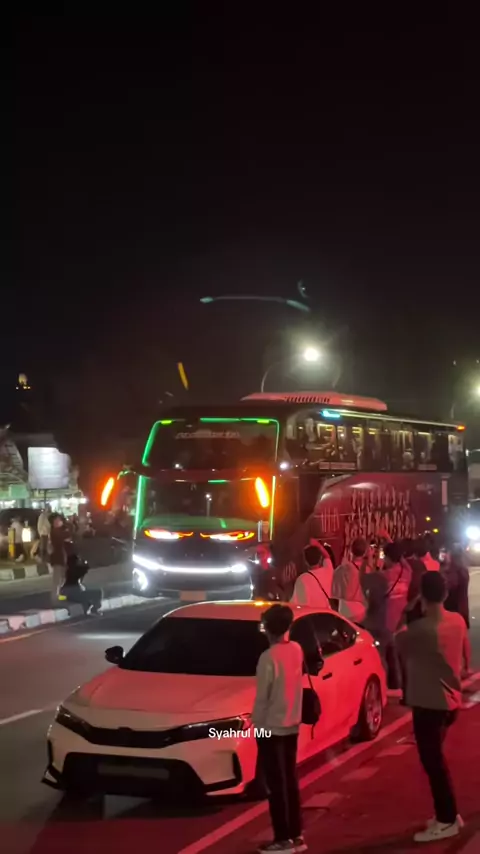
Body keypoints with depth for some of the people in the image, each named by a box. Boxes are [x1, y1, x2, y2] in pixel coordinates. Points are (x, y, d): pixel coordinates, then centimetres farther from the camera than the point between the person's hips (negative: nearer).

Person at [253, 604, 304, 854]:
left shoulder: (268, 657, -20)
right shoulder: (296, 650, 1)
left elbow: (262, 697, -17)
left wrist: (256, 723, -6)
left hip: (271, 728, -7)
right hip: (292, 726, 7)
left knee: (276, 785, 0)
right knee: (289, 782, 15)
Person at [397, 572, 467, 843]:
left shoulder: (420, 628, -24)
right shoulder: (458, 621, -1)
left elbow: (399, 645, -5)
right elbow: (463, 655, 13)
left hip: (428, 702, -8)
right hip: (450, 700, 8)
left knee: (432, 761, 4)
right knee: (435, 758, 20)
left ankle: (446, 820, 11)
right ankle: (449, 814, 27)